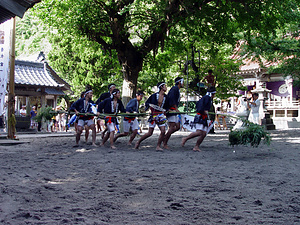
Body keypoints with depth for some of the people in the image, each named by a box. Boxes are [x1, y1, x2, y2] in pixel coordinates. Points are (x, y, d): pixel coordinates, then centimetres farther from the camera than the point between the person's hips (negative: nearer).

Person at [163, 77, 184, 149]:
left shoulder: (177, 90, 23)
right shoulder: (175, 88, -8)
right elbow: (171, 98, -22)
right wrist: (176, 108, -23)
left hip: (174, 111, 10)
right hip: (171, 110, -10)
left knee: (177, 126, 7)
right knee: (172, 127, -12)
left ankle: (165, 137, 10)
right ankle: (165, 144, -8)